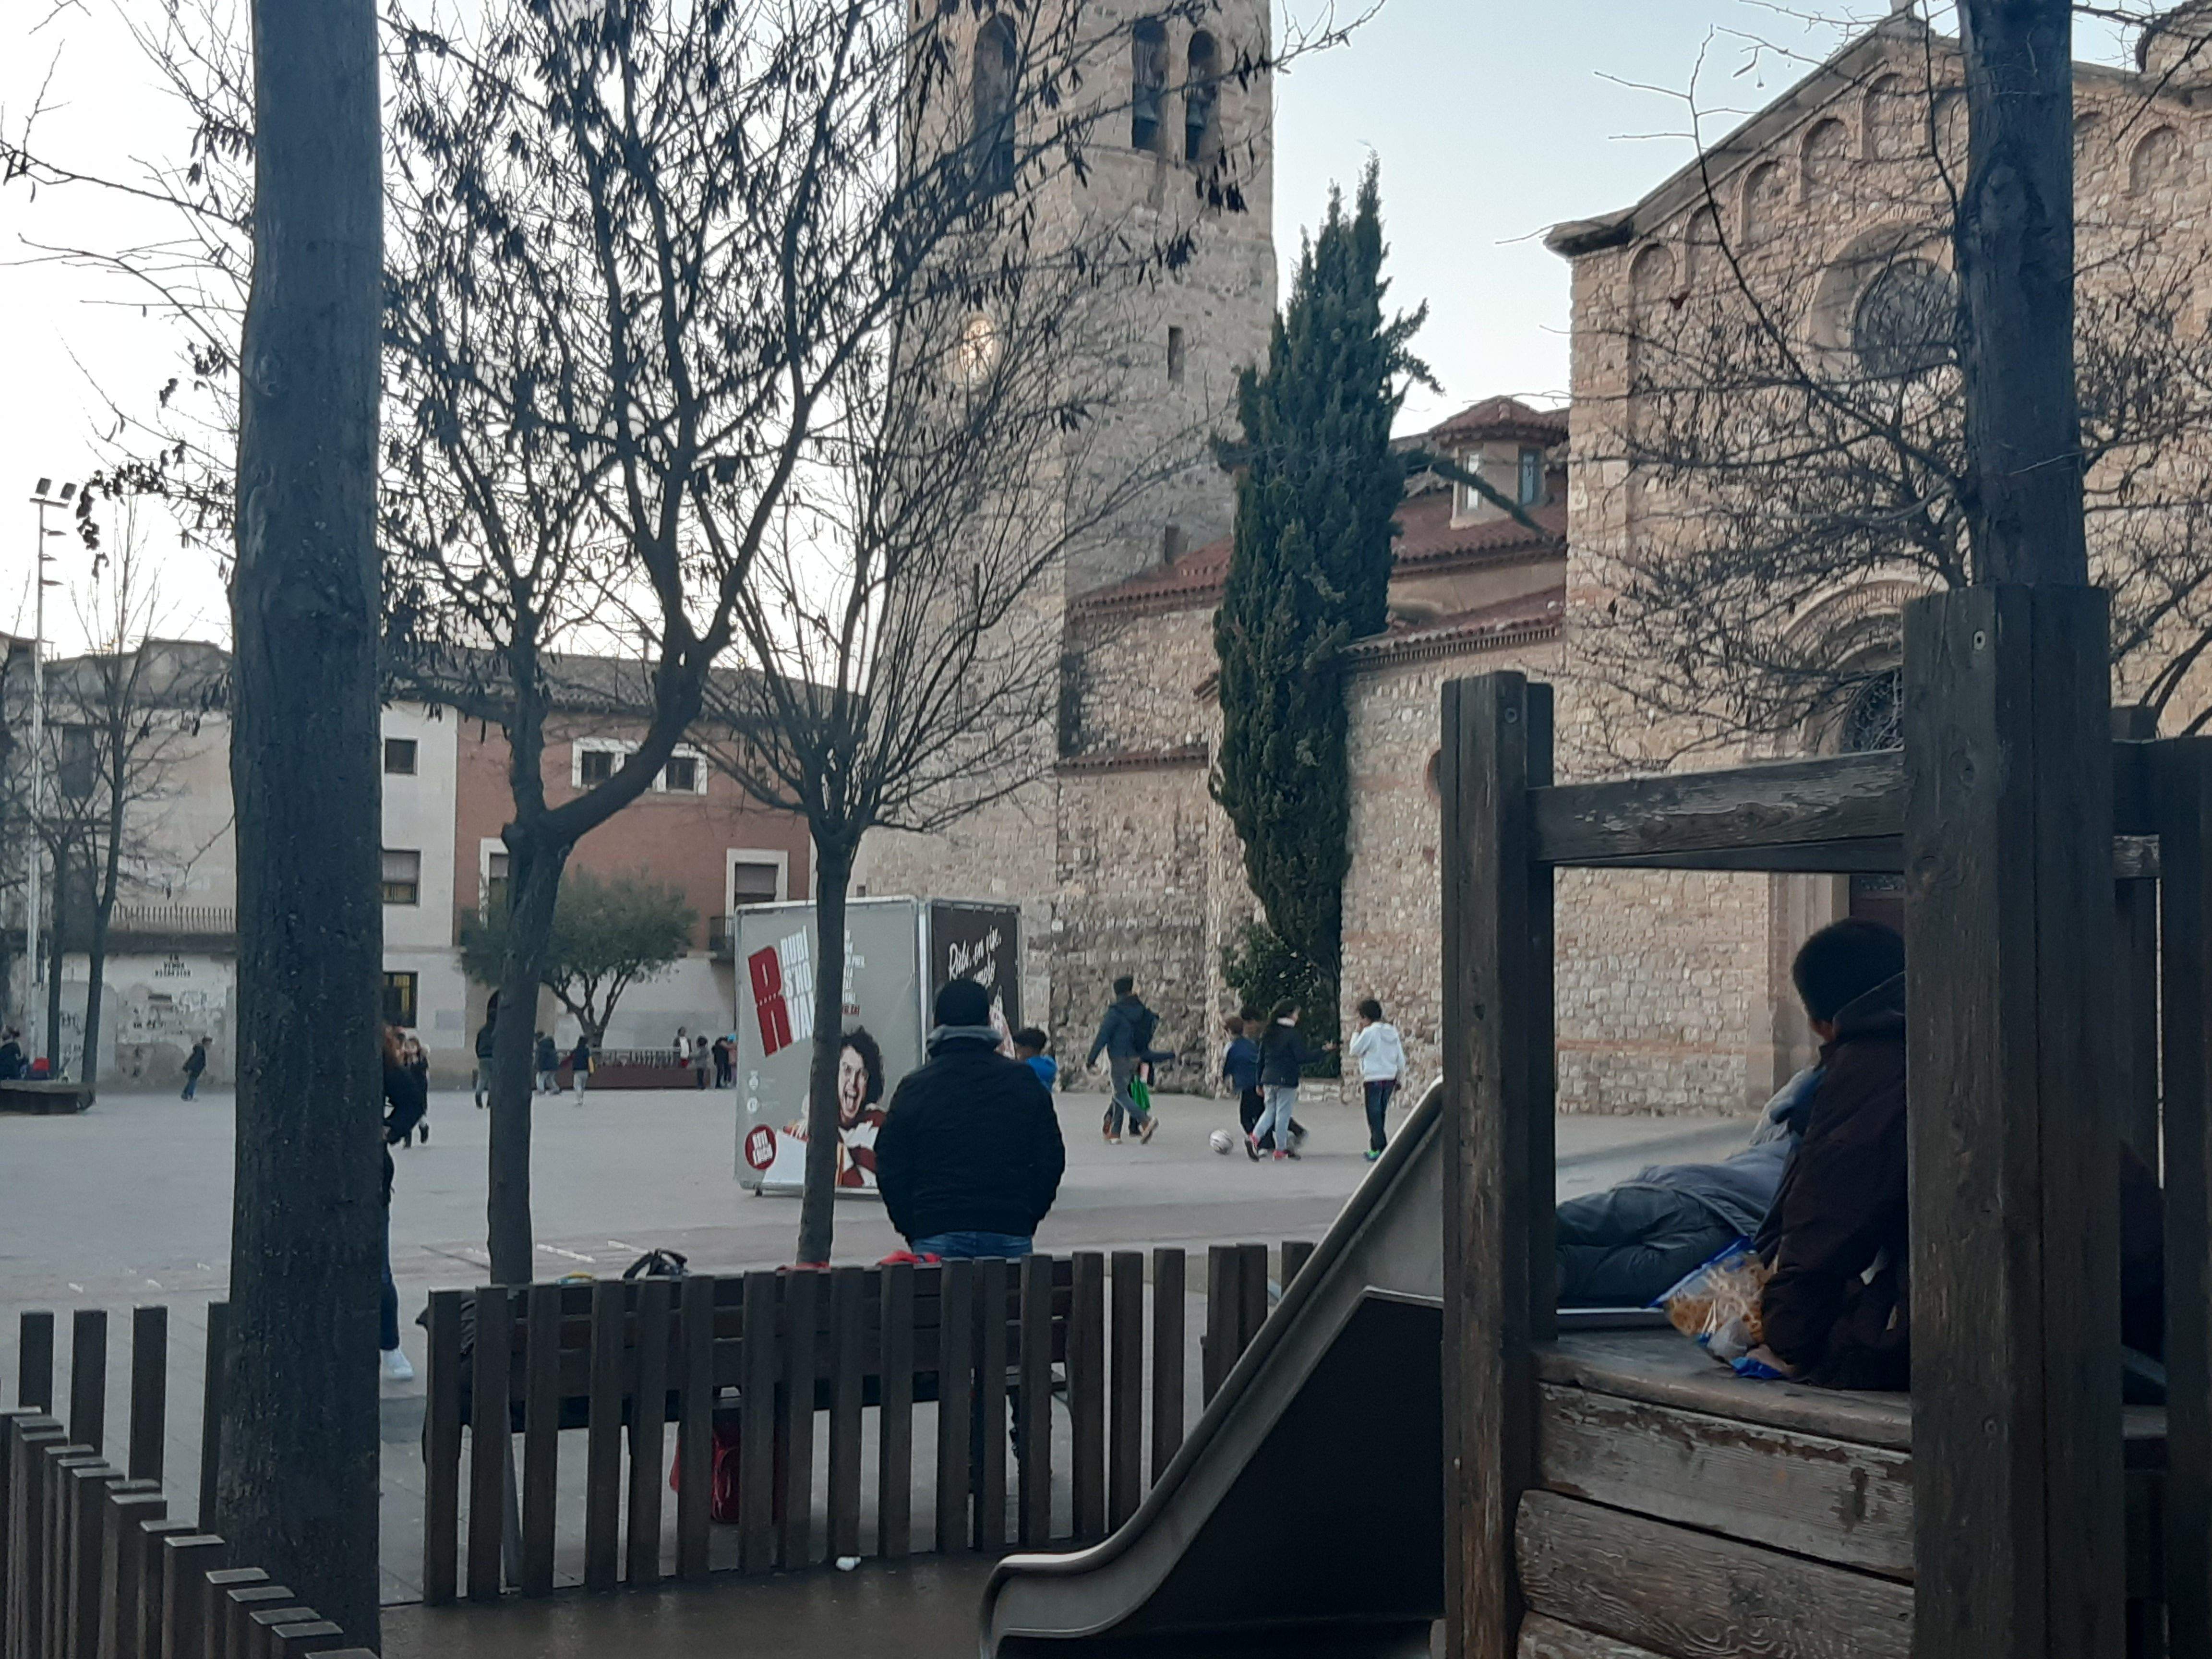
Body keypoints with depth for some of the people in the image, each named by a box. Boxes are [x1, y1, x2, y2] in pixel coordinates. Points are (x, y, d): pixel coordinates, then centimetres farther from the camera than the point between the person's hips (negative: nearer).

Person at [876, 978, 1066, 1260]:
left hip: (937, 1236, -1)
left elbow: (890, 1169, 4)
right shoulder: (1023, 1082, 6)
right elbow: (1051, 1160, 10)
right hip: (1010, 1236, 1)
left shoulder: (914, 1087, 2)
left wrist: (913, 1231, 14)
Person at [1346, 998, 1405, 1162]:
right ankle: (1374, 1148, 18)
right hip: (1390, 1078, 7)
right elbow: (1401, 1059, 12)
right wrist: (1399, 1079, 20)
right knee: (1380, 1115, 14)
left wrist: (1357, 1032, 6)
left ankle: (1379, 1150, -4)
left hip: (1373, 1079, -7)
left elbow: (1355, 1051, -2)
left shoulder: (1369, 1032, -11)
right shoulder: (1393, 1031, 10)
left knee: (1374, 1116, -1)